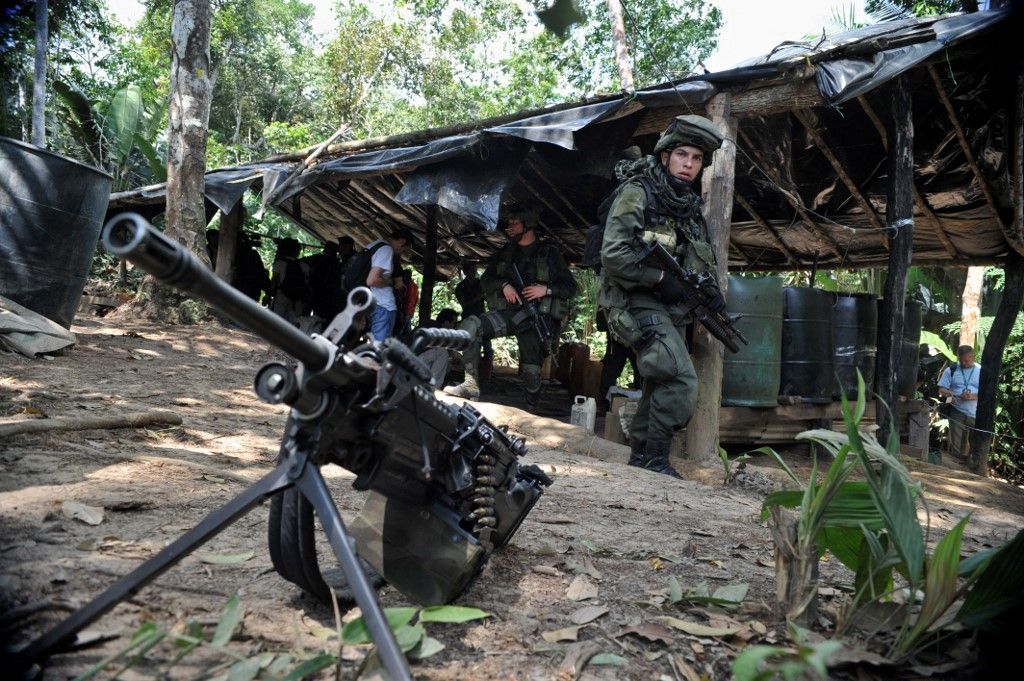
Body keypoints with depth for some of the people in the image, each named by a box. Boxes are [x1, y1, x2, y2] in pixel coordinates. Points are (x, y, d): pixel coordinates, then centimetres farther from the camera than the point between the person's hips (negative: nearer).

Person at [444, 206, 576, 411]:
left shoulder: (549, 254, 6)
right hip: (508, 312, 3)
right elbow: (486, 279, 14)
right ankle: (471, 384, -25)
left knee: (532, 369, -2)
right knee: (470, 325, -23)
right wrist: (503, 285, -6)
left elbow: (570, 287, 4)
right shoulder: (505, 253, 18)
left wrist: (546, 289, -14)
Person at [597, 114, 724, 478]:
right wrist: (661, 279, -18)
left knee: (661, 386, 14)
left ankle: (639, 456, 27)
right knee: (681, 382, -18)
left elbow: (703, 261, 23)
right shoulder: (637, 193, -9)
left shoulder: (691, 206, 13)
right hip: (639, 304, -8)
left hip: (671, 310, 8)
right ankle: (655, 459, -4)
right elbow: (613, 255, -20)